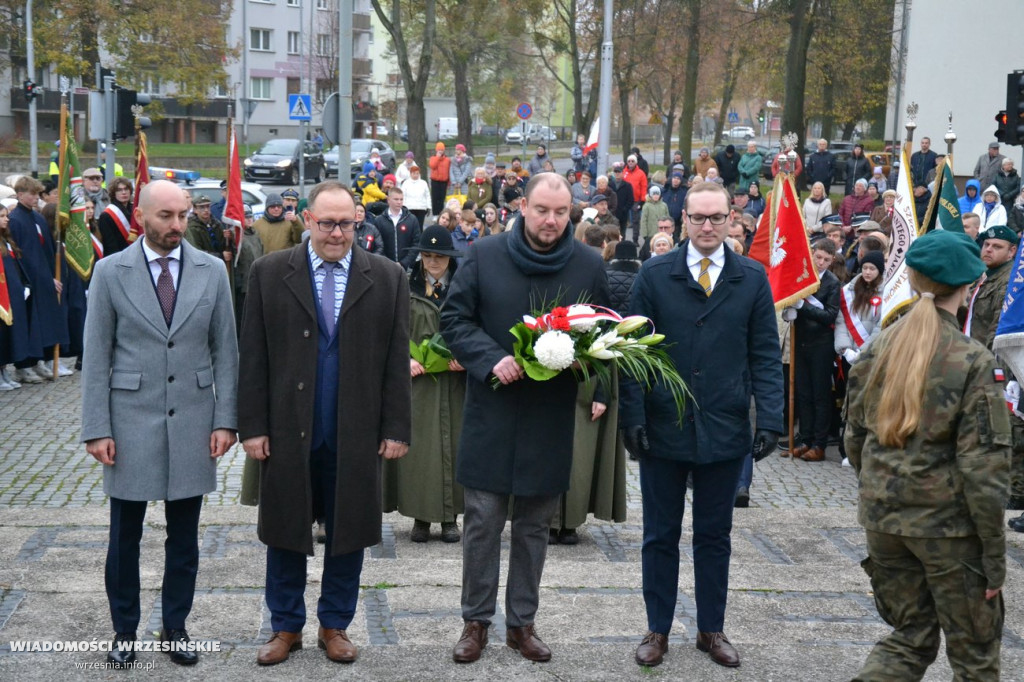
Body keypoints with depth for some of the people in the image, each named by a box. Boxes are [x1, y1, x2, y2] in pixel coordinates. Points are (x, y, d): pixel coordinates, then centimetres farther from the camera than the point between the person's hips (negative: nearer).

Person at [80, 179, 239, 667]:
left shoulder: (212, 270, 2)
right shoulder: (110, 272, -3)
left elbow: (225, 350, 4)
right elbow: (96, 357, -2)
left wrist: (225, 420, -1)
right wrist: (96, 429, -6)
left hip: (193, 421, 2)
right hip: (130, 421, -1)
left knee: (184, 538, 10)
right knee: (124, 537, 8)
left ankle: (175, 627, 25)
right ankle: (124, 631, 24)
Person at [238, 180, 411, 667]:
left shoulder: (387, 278, 2)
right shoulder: (269, 273, 0)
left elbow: (396, 359, 2)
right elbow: (253, 357, 0)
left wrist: (395, 428, -1)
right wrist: (252, 426, -4)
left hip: (356, 434, 0)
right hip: (287, 430, 0)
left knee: (349, 532, 10)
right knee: (285, 532, 10)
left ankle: (335, 626, 25)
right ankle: (286, 627, 25)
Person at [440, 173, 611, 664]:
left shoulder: (589, 266, 1)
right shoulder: (484, 256, -3)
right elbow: (454, 318, -1)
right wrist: (491, 359, -16)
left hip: (551, 417, 1)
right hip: (491, 412, -1)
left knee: (535, 524, 11)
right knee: (482, 521, 3)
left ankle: (522, 623, 23)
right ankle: (476, 621, 17)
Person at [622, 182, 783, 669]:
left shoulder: (752, 279, 2)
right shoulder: (654, 275, -2)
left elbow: (765, 355, 2)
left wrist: (769, 420, -7)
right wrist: (632, 418, -10)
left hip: (724, 430, 1)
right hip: (662, 428, -1)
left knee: (714, 536, 13)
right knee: (660, 535, 10)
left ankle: (711, 629, 27)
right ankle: (658, 630, 23)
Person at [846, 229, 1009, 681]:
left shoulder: (877, 349, 0)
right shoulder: (972, 362, -14)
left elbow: (855, 437, 7)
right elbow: (982, 466, -15)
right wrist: (994, 554, -8)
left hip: (882, 517, 5)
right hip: (947, 524, -5)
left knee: (909, 636, 19)